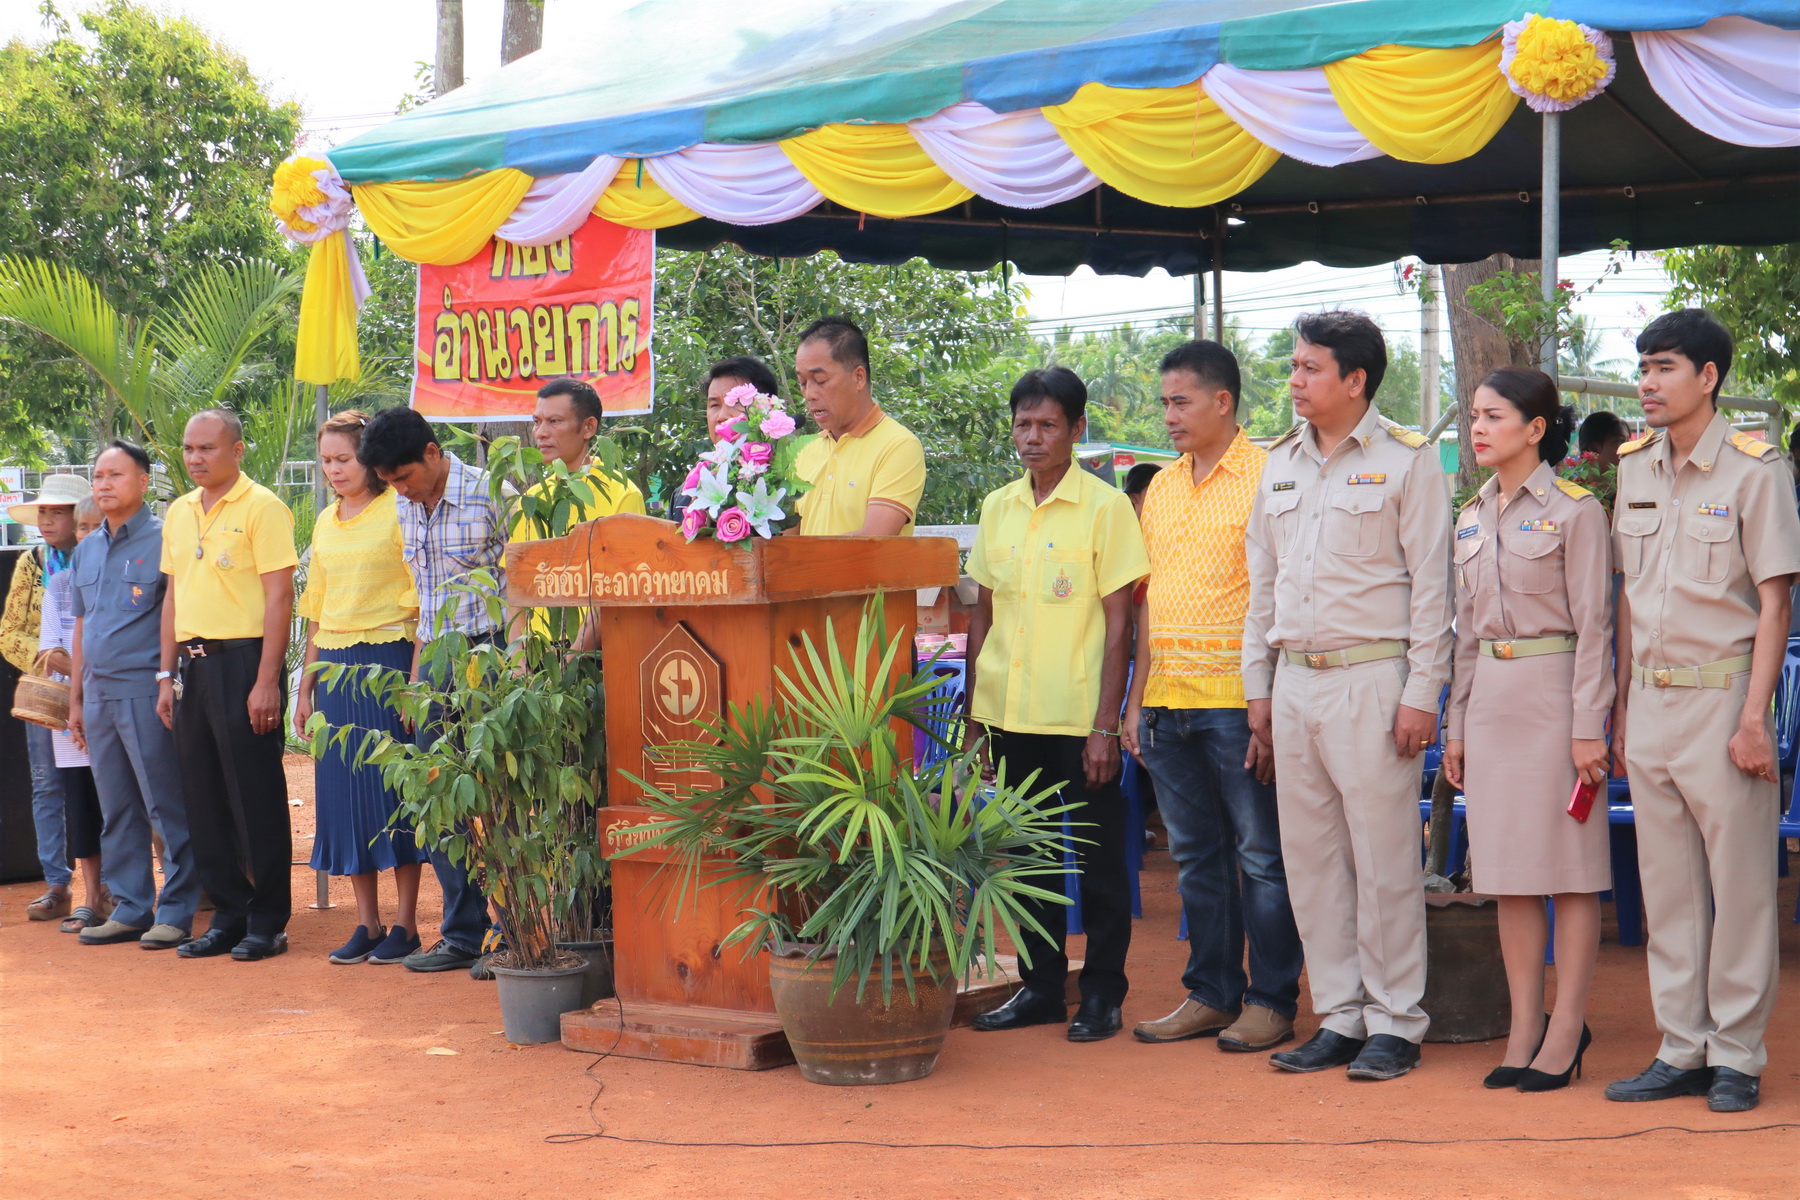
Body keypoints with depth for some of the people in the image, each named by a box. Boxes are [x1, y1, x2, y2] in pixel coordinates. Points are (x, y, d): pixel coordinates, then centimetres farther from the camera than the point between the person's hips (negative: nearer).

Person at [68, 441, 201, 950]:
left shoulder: (163, 540, -6)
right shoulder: (86, 551, 16)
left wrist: (170, 684, -15)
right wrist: (76, 699, 18)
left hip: (146, 691, -7)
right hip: (99, 693, 7)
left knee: (167, 807, -4)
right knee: (116, 811, 10)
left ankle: (177, 911, 0)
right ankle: (130, 908, 17)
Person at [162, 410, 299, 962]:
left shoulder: (262, 508, -7)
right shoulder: (178, 513, 15)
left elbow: (279, 597, -12)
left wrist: (266, 682, -17)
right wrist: (168, 676, 15)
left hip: (243, 659, -7)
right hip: (194, 663, 7)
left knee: (256, 797, -2)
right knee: (203, 799, 9)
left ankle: (268, 923, 5)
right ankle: (228, 916, 18)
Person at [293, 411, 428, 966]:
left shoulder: (398, 512, -5)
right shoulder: (325, 524, 15)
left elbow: (421, 601, -8)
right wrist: (304, 687, 16)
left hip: (387, 659, -6)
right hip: (334, 667, 6)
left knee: (394, 787, -3)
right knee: (344, 791, 6)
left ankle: (405, 925, 5)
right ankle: (366, 924, 14)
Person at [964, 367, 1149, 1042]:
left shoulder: (1104, 507, -5)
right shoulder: (997, 509, 9)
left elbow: (1118, 624, -7)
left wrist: (1105, 725, -12)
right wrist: (974, 711, 11)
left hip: (1079, 719, -5)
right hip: (1010, 716, 5)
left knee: (1098, 859, 2)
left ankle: (1102, 993, 13)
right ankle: (1040, 986, 22)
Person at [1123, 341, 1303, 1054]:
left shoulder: (1265, 476, -6)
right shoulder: (1161, 487, 15)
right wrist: (1137, 699, 15)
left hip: (1240, 698, -7)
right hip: (1169, 700, 7)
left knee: (1261, 854, 0)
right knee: (1196, 856, 12)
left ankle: (1272, 1001, 8)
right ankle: (1211, 994, 20)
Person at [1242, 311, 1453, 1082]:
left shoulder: (1407, 460, -2)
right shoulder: (1281, 463, 14)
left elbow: (1430, 584, -5)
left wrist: (1421, 693, -10)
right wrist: (1259, 687, 14)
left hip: (1371, 678, -6)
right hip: (1295, 680, 6)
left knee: (1384, 857, -3)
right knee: (1309, 855, 7)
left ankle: (1395, 1024, 6)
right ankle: (1338, 1017, 16)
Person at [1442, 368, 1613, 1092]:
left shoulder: (1574, 510, -6)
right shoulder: (1472, 519, 13)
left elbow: (1592, 624, -8)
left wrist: (1587, 726, -13)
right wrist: (1455, 724, 13)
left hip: (1553, 690, -6)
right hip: (1489, 697, 6)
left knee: (1569, 867, -1)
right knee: (1508, 868, 7)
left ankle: (1566, 1028, 4)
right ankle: (1524, 1025, 13)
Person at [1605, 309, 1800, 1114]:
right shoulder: (1634, 467, 10)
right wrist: (1622, 706, 13)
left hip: (1722, 694, -6)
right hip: (1651, 698, 6)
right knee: (1665, 886, 9)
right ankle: (1681, 1052, 17)